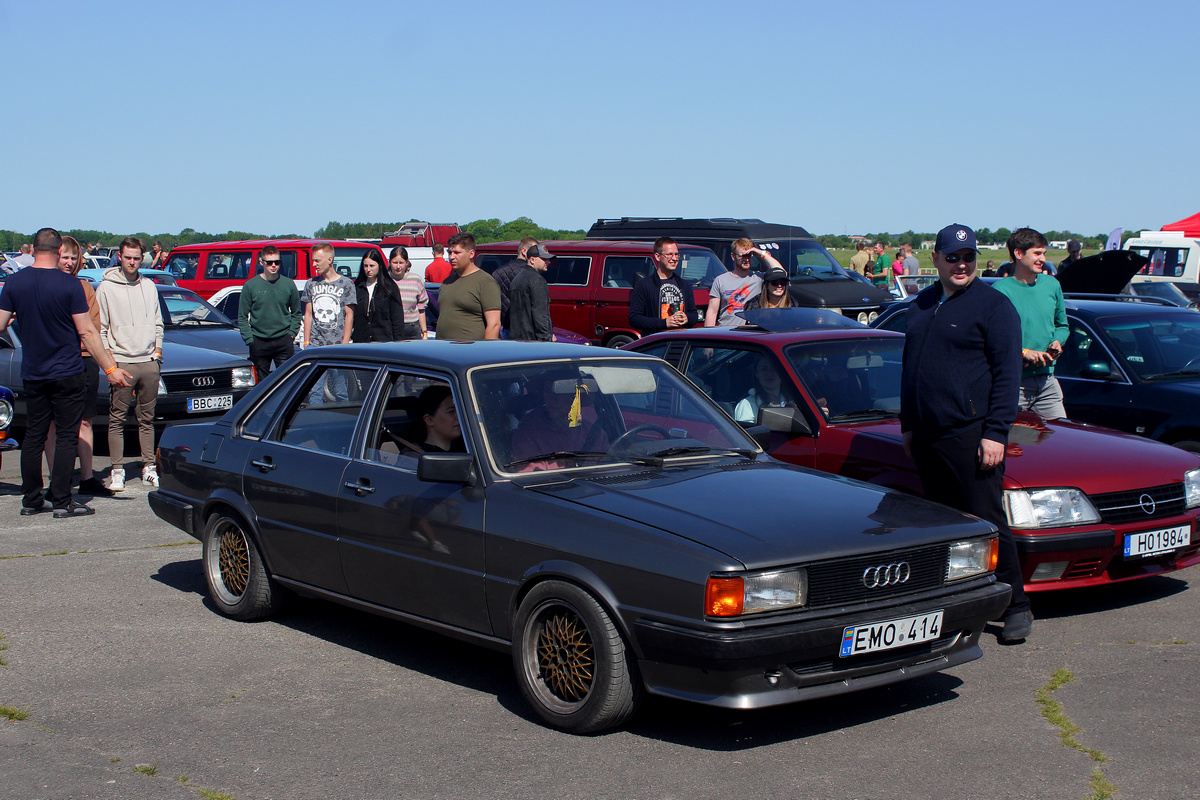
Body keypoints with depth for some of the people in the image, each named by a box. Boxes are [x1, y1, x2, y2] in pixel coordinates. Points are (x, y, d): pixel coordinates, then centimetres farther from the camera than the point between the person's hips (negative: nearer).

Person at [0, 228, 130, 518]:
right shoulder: (70, 285, -12)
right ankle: (61, 502, -1)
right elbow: (87, 332, -12)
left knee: (33, 436, 12)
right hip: (67, 373, -4)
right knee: (66, 437, 1)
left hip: (32, 374, 4)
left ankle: (31, 499, 17)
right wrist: (110, 368, -7)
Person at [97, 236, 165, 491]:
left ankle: (149, 468, 14)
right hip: (121, 362, -4)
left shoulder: (149, 286, 13)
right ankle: (117, 471, 1)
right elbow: (99, 328, -1)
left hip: (149, 362, 4)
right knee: (117, 419, -3)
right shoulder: (106, 288, -1)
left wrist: (157, 349, 8)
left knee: (147, 418, 9)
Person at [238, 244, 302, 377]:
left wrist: (291, 333, 2)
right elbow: (242, 317, 4)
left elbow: (297, 313, 14)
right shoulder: (251, 285, 1)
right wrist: (249, 340, -5)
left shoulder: (289, 284, 4)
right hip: (259, 343, 0)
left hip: (284, 342, 0)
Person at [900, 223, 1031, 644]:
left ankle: (1017, 607, 2)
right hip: (927, 436, 6)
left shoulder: (992, 305, -4)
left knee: (988, 522, -6)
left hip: (970, 434, -6)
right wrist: (908, 426, 19)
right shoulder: (920, 306, 16)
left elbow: (1007, 372, -9)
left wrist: (996, 434, -15)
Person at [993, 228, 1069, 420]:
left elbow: (1062, 325, 23)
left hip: (1047, 381, 5)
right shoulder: (1000, 290, -10)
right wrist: (1024, 352, -21)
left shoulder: (1052, 285, 10)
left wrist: (1057, 342, 1)